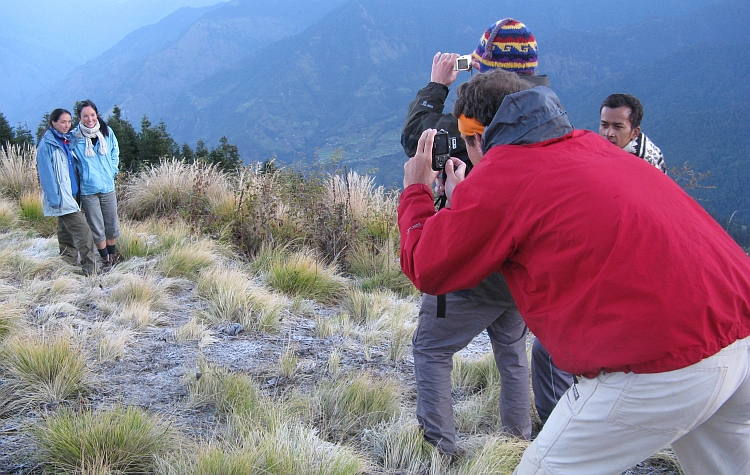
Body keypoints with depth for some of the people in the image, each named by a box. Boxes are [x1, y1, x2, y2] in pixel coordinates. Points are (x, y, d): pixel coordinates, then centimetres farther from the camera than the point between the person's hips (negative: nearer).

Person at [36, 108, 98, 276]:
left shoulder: (66, 140, 11)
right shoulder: (46, 145, -13)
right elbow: (46, 174, -16)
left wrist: (77, 191, 15)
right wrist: (54, 198, -20)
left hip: (71, 193, 8)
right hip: (61, 196, -8)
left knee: (66, 230, 18)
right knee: (83, 231, -13)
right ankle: (90, 271, -12)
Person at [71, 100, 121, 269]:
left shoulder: (107, 132, -2)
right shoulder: (74, 137, -9)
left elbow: (115, 153, 13)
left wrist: (112, 171, 5)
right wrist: (82, 174, -3)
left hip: (108, 186, 2)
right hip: (87, 189, -2)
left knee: (112, 225, 13)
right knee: (97, 228, 5)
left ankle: (113, 255, 30)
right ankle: (105, 258, 18)